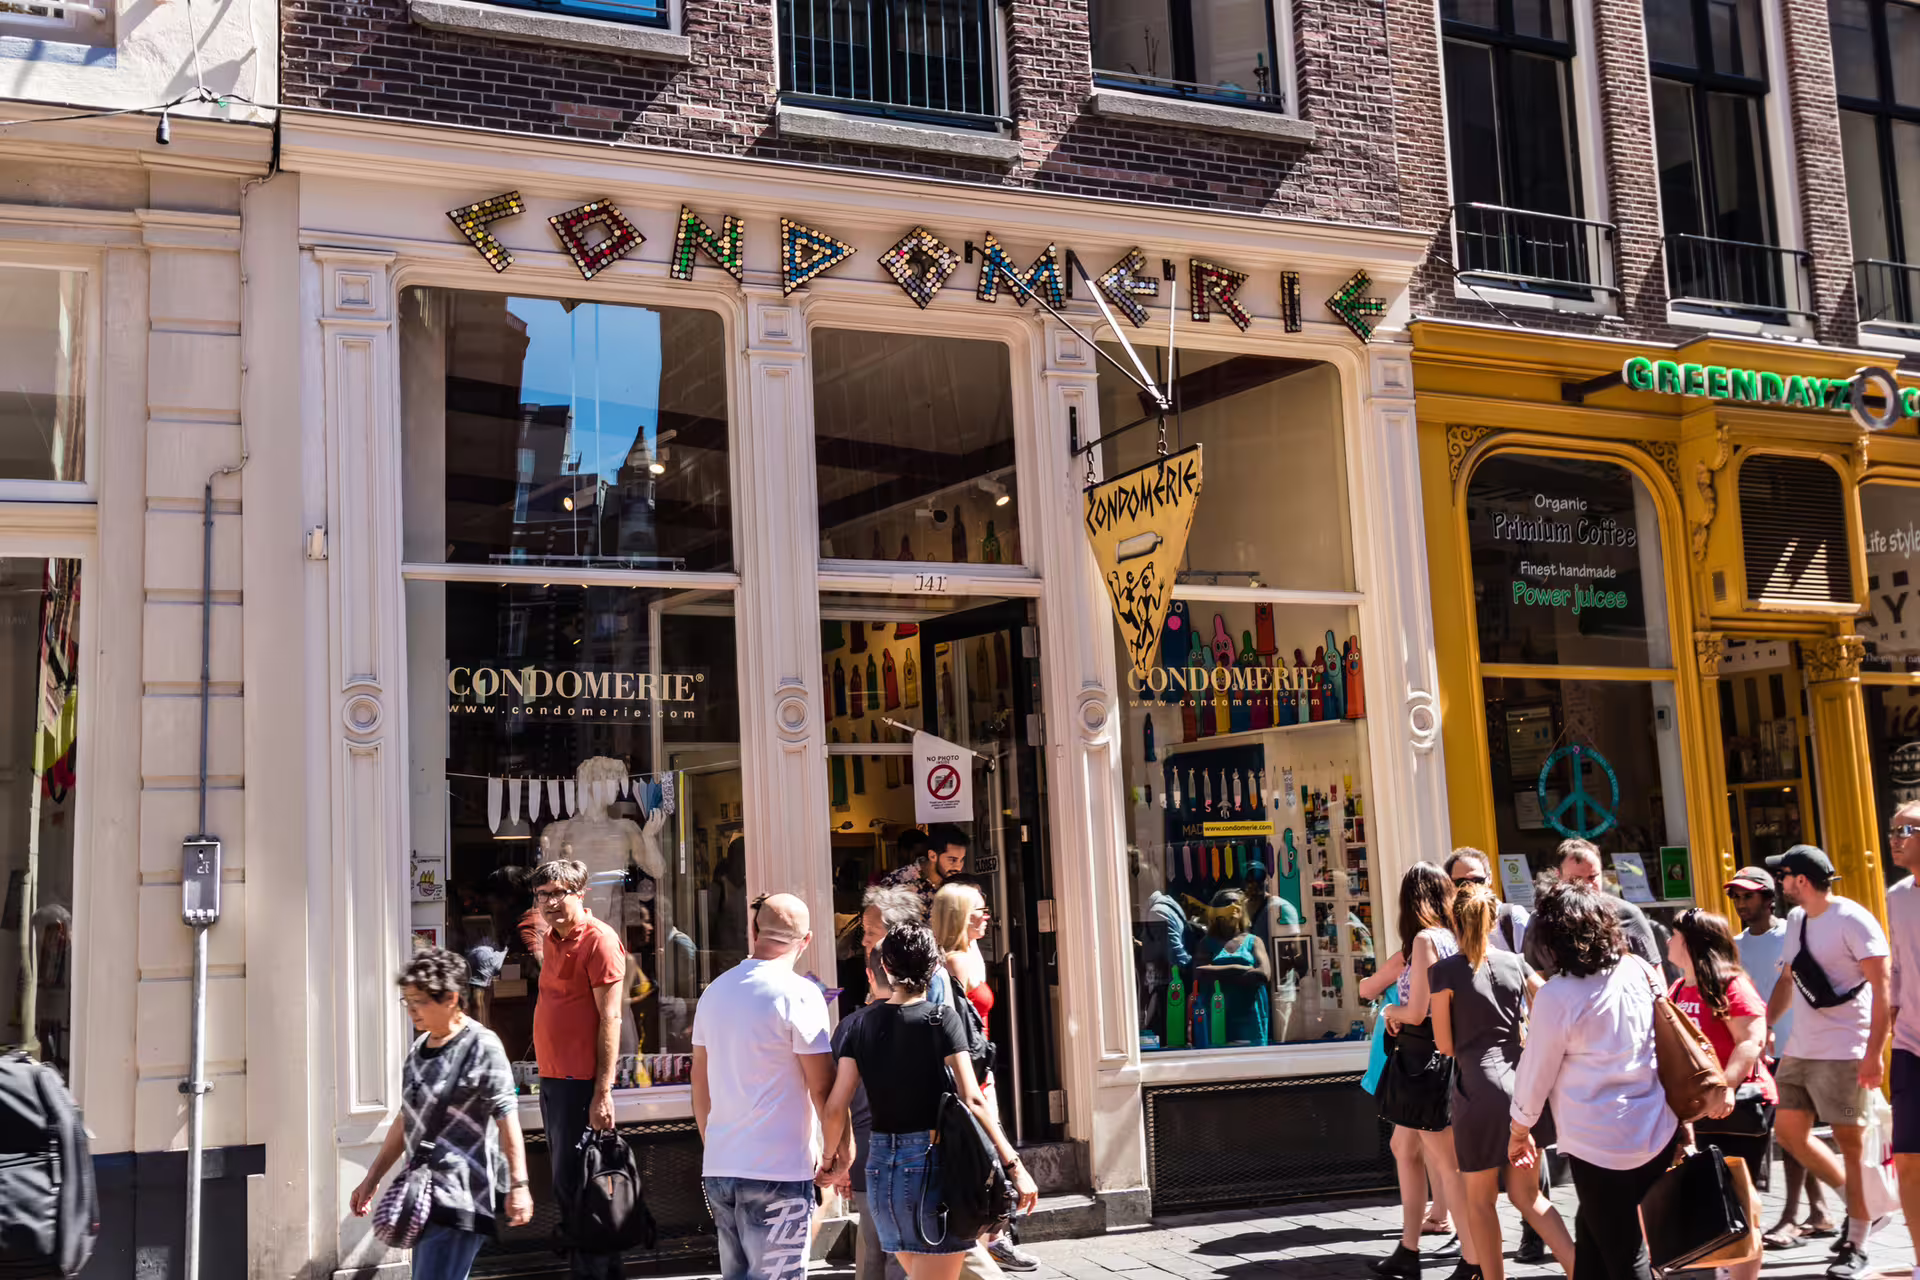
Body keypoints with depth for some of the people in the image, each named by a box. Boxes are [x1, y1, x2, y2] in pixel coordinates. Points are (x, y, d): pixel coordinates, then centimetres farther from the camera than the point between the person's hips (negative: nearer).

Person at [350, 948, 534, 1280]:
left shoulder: (481, 1047, -10)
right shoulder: (418, 1049, 13)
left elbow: (506, 1117, -13)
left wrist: (518, 1185, -17)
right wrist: (372, 1179, 22)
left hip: (461, 1194, -8)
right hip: (424, 1192, 8)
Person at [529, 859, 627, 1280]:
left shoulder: (598, 940, -12)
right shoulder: (552, 939, 15)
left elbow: (610, 1018, -17)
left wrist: (603, 1092, -21)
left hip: (580, 1083, -9)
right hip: (552, 1079, 9)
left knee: (572, 1186, -7)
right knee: (565, 1185, 14)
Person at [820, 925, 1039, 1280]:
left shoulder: (863, 1025, 5)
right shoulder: (941, 1018, -7)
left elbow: (835, 1107, 2)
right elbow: (972, 1100, -14)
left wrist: (831, 1157, 19)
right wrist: (1013, 1164, -11)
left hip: (880, 1167, 5)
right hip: (932, 1165, -5)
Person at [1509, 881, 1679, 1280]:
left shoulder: (1556, 996, -17)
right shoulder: (1639, 970, 0)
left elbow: (1535, 1074, -8)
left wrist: (1518, 1133, 8)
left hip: (1600, 1145, -6)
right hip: (1657, 1132, 6)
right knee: (1592, 1229, 21)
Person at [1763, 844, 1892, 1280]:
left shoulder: (1852, 920, -13)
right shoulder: (1796, 919, 11)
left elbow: (1882, 987, -16)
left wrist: (1874, 1052, -21)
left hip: (1843, 1053, -8)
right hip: (1799, 1049, 9)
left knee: (1851, 1142, -1)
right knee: (1789, 1131, 11)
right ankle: (1859, 1206, 27)